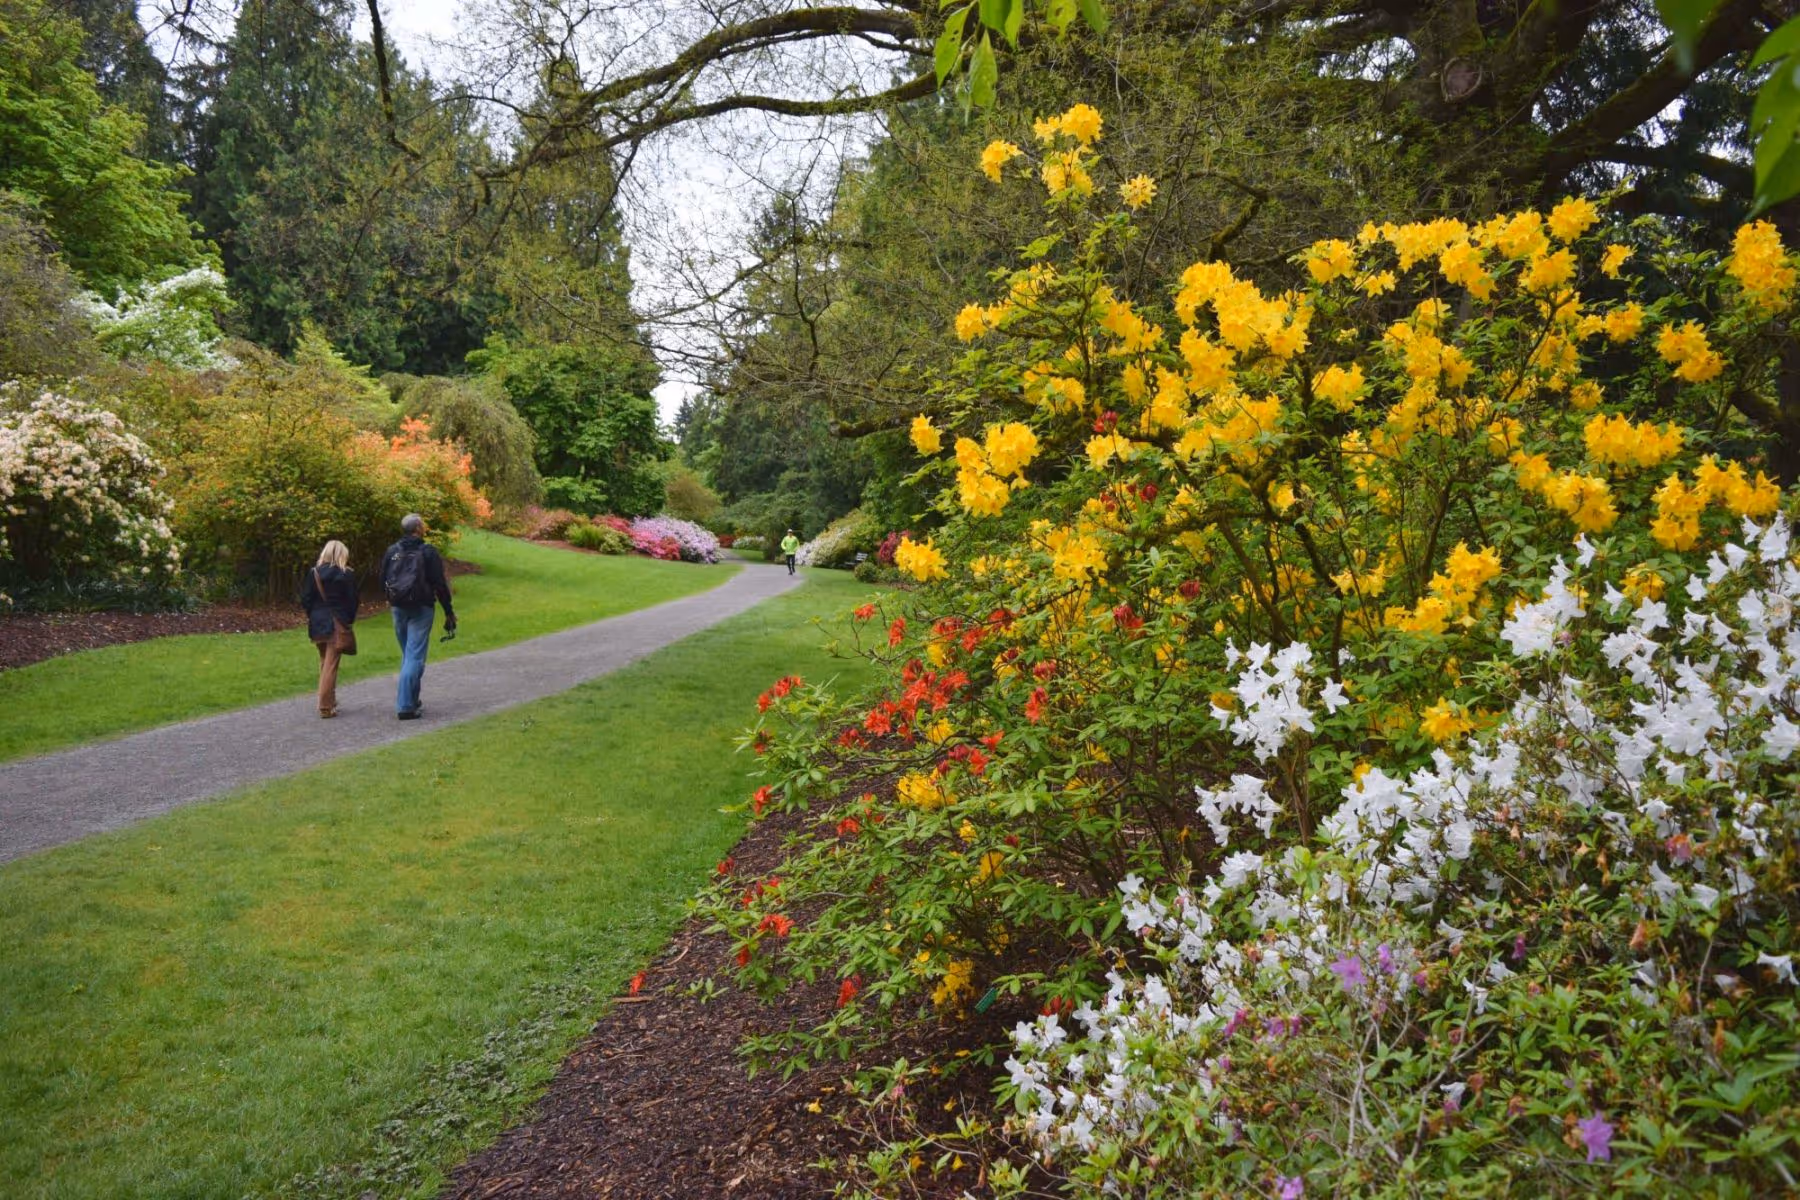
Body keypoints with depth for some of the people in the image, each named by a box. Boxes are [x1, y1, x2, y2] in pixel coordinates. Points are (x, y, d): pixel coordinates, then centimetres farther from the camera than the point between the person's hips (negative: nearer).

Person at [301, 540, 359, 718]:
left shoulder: (314, 573, 1)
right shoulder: (347, 575, -8)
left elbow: (306, 599, -1)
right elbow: (352, 600, -8)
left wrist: (312, 616, 11)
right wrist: (350, 621, 3)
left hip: (318, 622, 4)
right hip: (338, 623, -4)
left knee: (324, 662, 18)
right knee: (331, 664, -2)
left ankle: (329, 700, 25)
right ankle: (326, 706, -5)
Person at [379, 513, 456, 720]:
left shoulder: (392, 551, 4)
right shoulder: (428, 552, -10)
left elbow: (383, 581, 9)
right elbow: (440, 584, -11)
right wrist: (449, 611, -4)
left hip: (399, 609, 5)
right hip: (421, 609, -5)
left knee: (407, 655, 19)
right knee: (415, 656, -4)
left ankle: (410, 701, 25)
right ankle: (406, 706, -10)